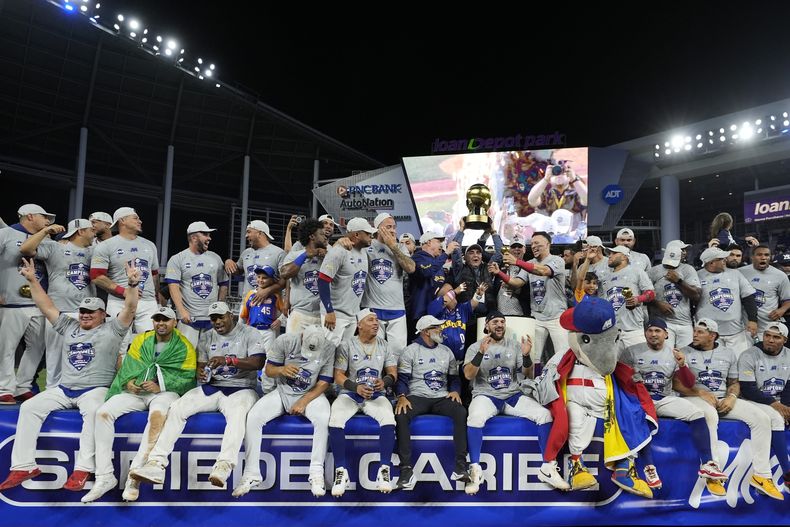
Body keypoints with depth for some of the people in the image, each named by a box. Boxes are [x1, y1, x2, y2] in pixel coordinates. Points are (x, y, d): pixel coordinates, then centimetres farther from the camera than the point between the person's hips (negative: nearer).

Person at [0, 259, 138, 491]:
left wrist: (132, 284, -28)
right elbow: (47, 307, 14)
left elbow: (129, 308, -12)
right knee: (29, 408, -12)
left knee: (93, 412, -35)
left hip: (95, 390, -5)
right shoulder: (69, 327, 17)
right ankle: (23, 466, -9)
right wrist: (32, 280, 7)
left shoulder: (112, 329, 2)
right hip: (63, 389, 6)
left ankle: (83, 468, -32)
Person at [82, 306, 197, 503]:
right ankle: (105, 477, -16)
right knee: (103, 412, -20)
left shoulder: (184, 346, 3)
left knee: (157, 415, -37)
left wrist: (161, 386, -15)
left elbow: (188, 379, -3)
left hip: (164, 391, -4)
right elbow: (128, 366, 12)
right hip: (136, 390, 4)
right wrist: (127, 382, -10)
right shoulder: (141, 340, 15)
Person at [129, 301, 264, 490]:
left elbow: (258, 362, -11)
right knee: (176, 408, -18)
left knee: (237, 413, -37)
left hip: (241, 388, -5)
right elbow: (201, 366, 13)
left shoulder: (249, 333, 2)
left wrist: (228, 360, -24)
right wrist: (201, 374, -12)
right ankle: (156, 464, -22)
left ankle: (223, 466, -49)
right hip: (211, 388, 5)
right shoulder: (206, 338, 16)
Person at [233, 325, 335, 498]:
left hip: (311, 394, -1)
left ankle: (316, 474, -19)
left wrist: (303, 402, -19)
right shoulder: (285, 341, -13)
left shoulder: (328, 349, -14)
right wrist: (282, 370, -30)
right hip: (282, 392, 2)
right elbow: (268, 370, -7)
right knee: (253, 417, -22)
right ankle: (251, 474, -10)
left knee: (323, 419, -33)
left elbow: (323, 383, -9)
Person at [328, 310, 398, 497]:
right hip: (350, 393, -1)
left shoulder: (384, 345, 7)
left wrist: (385, 381, -21)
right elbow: (338, 376, -5)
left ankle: (384, 470, -17)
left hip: (376, 394, 1)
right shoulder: (346, 345, -2)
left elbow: (393, 373, 3)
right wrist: (356, 387, -23)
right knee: (335, 420, -30)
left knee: (388, 419, -30)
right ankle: (341, 471, -16)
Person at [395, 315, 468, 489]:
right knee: (401, 415, -33)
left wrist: (455, 391, -3)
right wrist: (402, 397, -20)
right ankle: (406, 470, -28)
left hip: (441, 398, 3)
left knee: (461, 412, -28)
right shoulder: (410, 351, 4)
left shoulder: (446, 352, 16)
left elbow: (454, 378, 18)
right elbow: (402, 378, -2)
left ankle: (460, 467, -22)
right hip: (417, 397, -2)